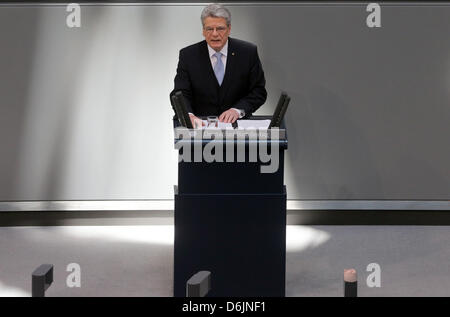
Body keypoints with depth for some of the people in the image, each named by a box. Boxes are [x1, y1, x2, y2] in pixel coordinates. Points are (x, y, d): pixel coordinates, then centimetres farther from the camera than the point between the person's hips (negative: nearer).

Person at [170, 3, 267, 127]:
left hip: (237, 124, 1)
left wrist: (238, 110, -15)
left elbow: (259, 91, 3)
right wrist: (188, 115, -26)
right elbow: (180, 94, -4)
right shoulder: (188, 55, 2)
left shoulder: (248, 53, 2)